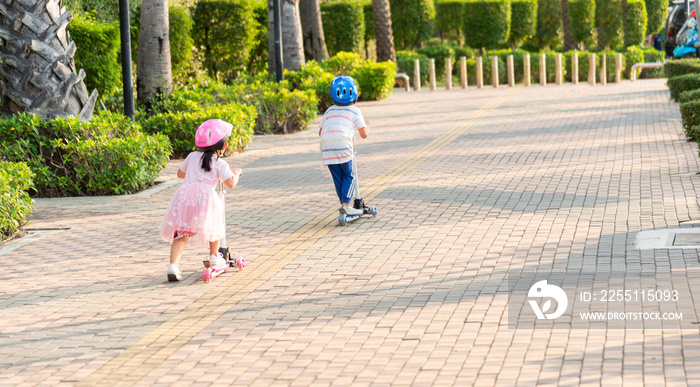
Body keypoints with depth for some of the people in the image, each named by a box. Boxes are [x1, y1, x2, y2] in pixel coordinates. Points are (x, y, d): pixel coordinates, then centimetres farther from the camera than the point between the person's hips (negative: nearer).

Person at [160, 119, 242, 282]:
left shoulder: (192, 157, 20)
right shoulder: (220, 164, 7)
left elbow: (180, 173, 33)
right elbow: (230, 183, -3)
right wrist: (236, 173, 18)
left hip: (184, 193, 3)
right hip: (205, 195, -3)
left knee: (182, 234, 1)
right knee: (213, 225, 25)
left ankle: (173, 265, -15)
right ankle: (214, 257, 37)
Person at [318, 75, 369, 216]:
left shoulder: (329, 111, 24)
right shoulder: (355, 111, 12)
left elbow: (320, 132, 29)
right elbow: (364, 134, 11)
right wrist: (367, 127, 33)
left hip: (326, 148, 4)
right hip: (343, 147, -4)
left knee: (338, 177, 13)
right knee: (350, 176, 10)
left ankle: (344, 205, 15)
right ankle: (346, 204, -2)